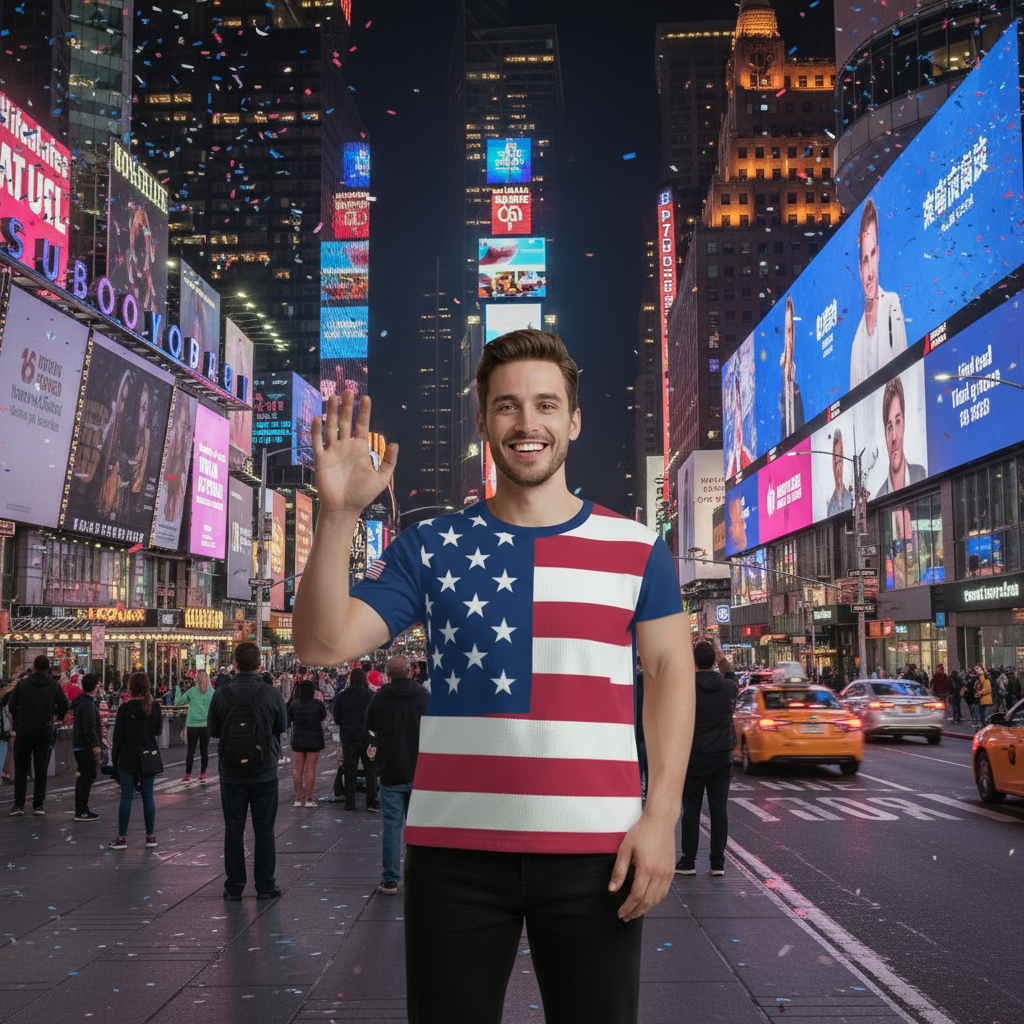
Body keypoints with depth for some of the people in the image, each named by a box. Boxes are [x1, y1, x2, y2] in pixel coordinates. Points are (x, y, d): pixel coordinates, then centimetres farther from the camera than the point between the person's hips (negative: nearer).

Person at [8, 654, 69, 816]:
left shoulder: (22, 684, 0)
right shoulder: (54, 685, 1)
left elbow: (11, 707, 3)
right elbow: (64, 706, 8)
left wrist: (16, 724, 18)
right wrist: (54, 713, 29)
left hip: (24, 732, 0)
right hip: (45, 732, 1)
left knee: (21, 768, 8)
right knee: (41, 769, 6)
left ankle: (19, 805, 4)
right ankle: (38, 805, 5)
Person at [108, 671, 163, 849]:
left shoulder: (125, 708, -9)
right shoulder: (154, 706, -1)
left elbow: (118, 736, -6)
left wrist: (114, 758, 3)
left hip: (128, 759, -3)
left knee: (126, 796, 2)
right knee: (148, 796, 8)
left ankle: (122, 837, 5)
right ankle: (150, 836, 11)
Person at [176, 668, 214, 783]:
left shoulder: (191, 691, -3)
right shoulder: (211, 691, -2)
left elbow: (177, 702, 6)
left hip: (192, 724, -1)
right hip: (206, 725, 1)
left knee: (190, 750, 6)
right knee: (204, 750, 7)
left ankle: (188, 775, 11)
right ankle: (203, 775, 9)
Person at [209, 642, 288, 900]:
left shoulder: (221, 694, -8)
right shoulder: (272, 694, -10)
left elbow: (213, 731, 2)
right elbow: (283, 726, 3)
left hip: (231, 773, 1)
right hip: (265, 772, 0)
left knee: (233, 830, 9)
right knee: (264, 830, 8)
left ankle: (234, 886, 13)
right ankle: (265, 886, 12)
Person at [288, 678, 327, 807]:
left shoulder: (294, 704, -4)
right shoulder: (318, 704, -11)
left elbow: (288, 720, 6)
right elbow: (323, 716, 7)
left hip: (297, 740, 2)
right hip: (314, 740, -2)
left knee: (298, 770, 10)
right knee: (310, 770, 2)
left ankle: (298, 799, 13)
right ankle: (309, 799, 4)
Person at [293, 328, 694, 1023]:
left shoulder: (637, 548, 6)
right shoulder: (431, 548, 4)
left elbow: (671, 670, 5)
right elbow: (322, 643, -4)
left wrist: (661, 815, -5)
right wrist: (338, 514, -17)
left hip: (596, 851, 0)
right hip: (454, 850, 1)